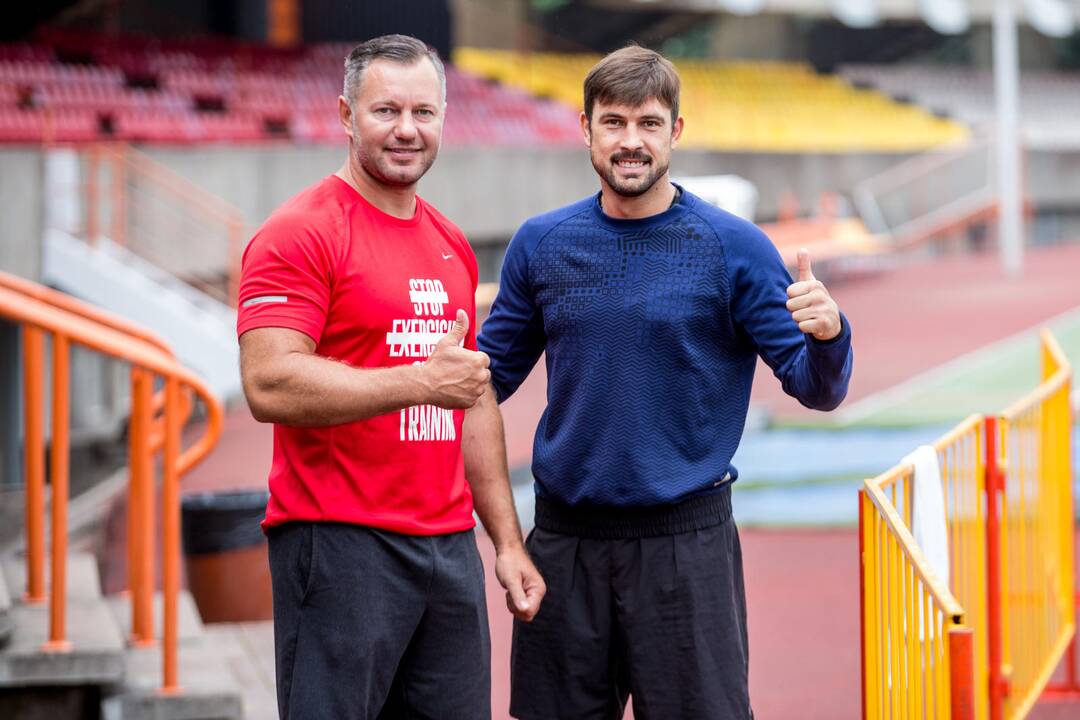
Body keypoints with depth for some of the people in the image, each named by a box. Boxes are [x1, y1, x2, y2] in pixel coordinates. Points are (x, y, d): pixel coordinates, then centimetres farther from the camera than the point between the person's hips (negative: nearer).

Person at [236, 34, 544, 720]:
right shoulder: (302, 232, -8)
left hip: (450, 551, 7)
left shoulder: (452, 245, 17)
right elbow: (269, 386, -19)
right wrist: (422, 381, -18)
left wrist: (508, 539, 18)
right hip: (339, 542, -7)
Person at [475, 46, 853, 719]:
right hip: (566, 536, 3)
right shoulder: (541, 244, 5)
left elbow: (816, 387, -4)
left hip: (686, 540, -3)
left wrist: (828, 335, -26)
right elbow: (492, 372, 14)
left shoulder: (734, 247, -4)